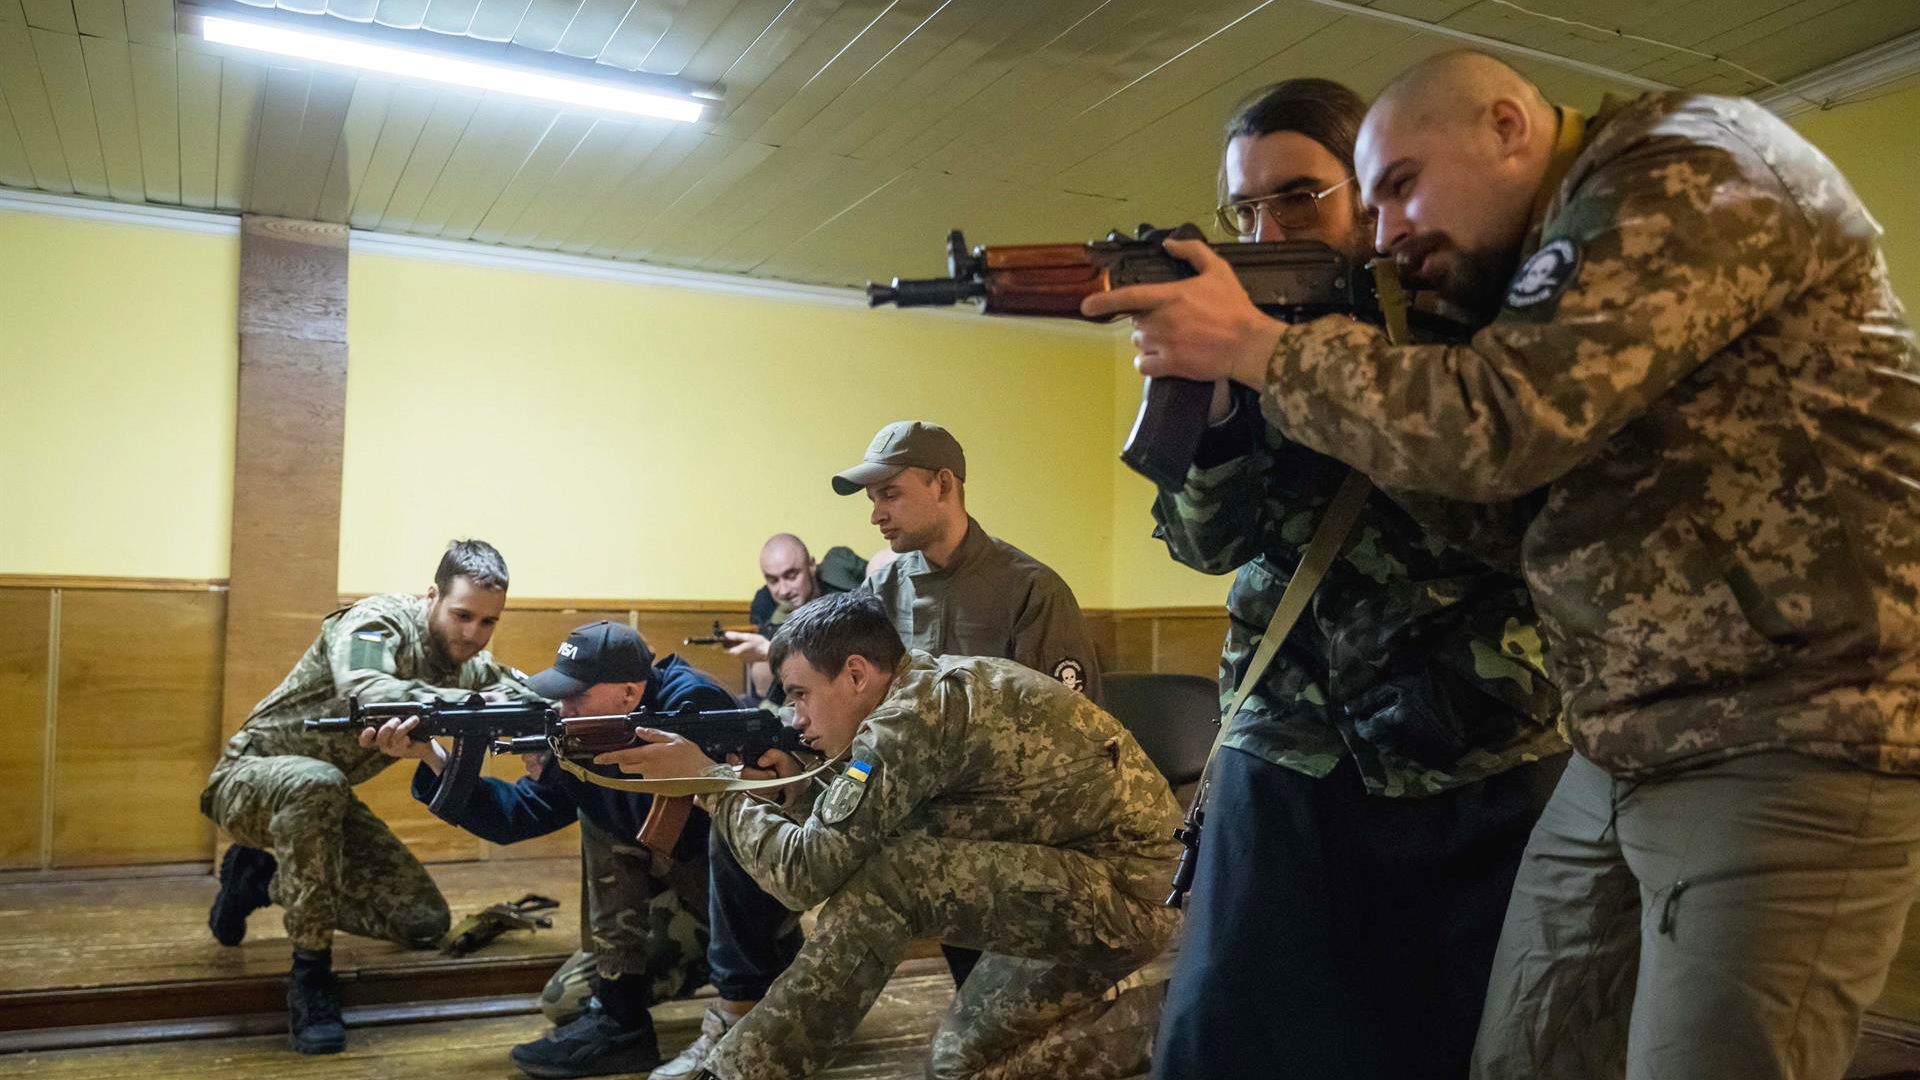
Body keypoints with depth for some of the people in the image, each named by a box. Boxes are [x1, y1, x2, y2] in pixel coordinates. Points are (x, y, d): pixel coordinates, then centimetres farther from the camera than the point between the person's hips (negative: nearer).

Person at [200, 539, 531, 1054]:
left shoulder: (470, 667, -3)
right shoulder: (380, 621, -25)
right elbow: (365, 693, -45)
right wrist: (479, 705, -48)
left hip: (324, 796, 7)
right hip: (249, 778, -6)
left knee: (425, 923, -2)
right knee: (316, 782, -42)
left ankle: (267, 880, 17)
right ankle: (310, 973, -24)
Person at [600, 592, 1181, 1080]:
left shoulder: (913, 714, -20)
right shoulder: (935, 687, 8)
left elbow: (806, 870, -18)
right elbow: (841, 826, 16)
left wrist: (710, 780, -7)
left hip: (1131, 889, -10)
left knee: (884, 878, -19)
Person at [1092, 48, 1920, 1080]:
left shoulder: (1683, 178, -12)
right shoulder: (1552, 256, 16)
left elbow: (1498, 424, -23)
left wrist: (1252, 347, -13)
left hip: (1786, 751, -8)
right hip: (1618, 753, 9)